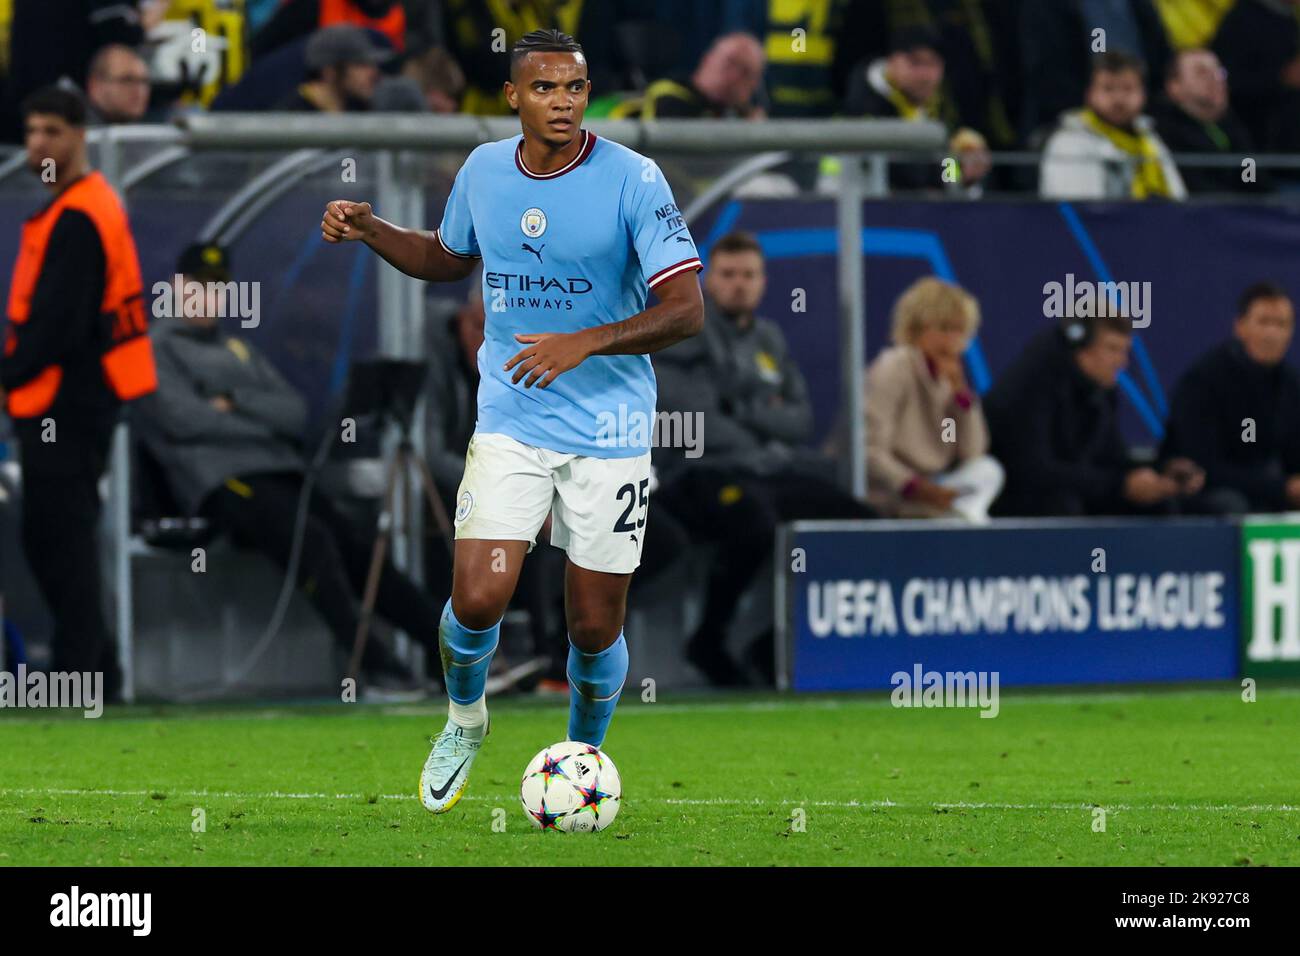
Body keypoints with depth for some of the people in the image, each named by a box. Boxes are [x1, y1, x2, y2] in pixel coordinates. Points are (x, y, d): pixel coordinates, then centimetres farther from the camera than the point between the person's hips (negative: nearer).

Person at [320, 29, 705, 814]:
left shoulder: (633, 181, -12)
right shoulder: (484, 171, 2)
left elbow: (686, 310, -17)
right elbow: (449, 259, 22)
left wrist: (585, 343, -29)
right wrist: (367, 231, 6)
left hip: (609, 431, -2)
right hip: (510, 422, 2)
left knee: (596, 629, 2)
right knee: (478, 601, -12)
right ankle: (465, 720, 20)